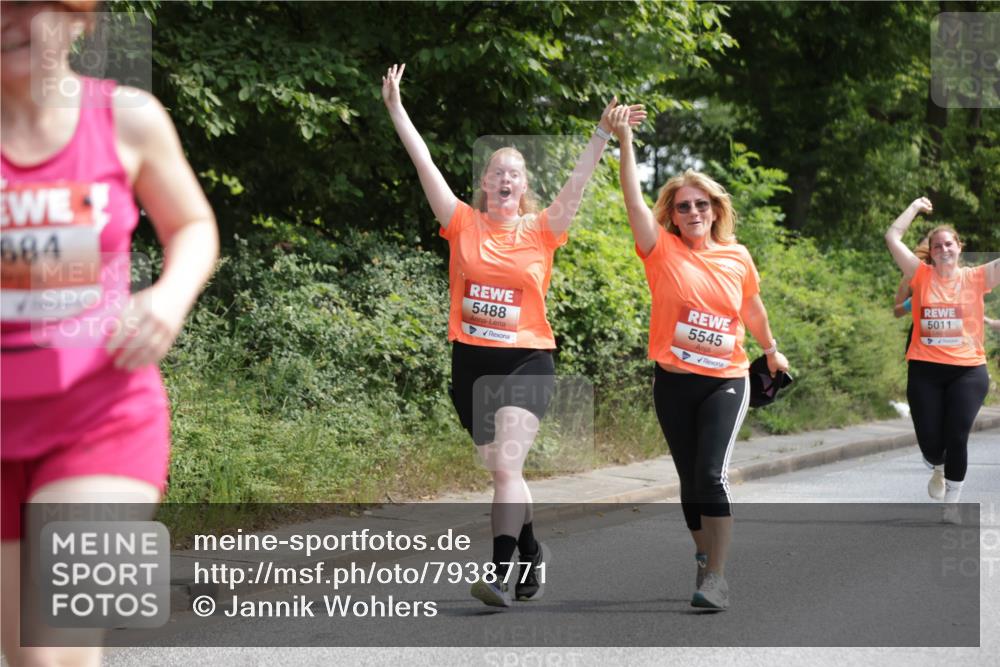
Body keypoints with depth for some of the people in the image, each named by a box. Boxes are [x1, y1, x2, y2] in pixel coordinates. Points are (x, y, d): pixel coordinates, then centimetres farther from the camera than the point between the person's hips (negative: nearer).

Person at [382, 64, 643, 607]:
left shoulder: (541, 231, 1)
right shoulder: (463, 225, 2)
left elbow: (577, 182, -8)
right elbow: (424, 163, -2)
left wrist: (604, 134, -19)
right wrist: (395, 107, -6)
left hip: (526, 362, -3)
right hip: (471, 361, 3)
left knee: (506, 467, -17)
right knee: (502, 470, 15)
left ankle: (500, 573, -21)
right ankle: (530, 553, 36)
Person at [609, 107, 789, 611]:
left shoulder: (738, 258, 1)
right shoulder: (663, 251, -3)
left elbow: (752, 307, 20)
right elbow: (634, 200, -16)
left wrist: (771, 349, 33)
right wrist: (624, 143, -27)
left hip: (725, 381, -1)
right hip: (673, 381, 1)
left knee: (710, 475, -16)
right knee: (690, 480, 10)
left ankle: (716, 577, -14)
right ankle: (706, 560, 27)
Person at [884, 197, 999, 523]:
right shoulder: (922, 276, 3)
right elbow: (892, 237, -2)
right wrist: (916, 206, 5)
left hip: (968, 370, -1)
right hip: (925, 370, 1)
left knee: (957, 437, -8)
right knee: (929, 441, -1)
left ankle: (952, 502, 10)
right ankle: (938, 469, 36)